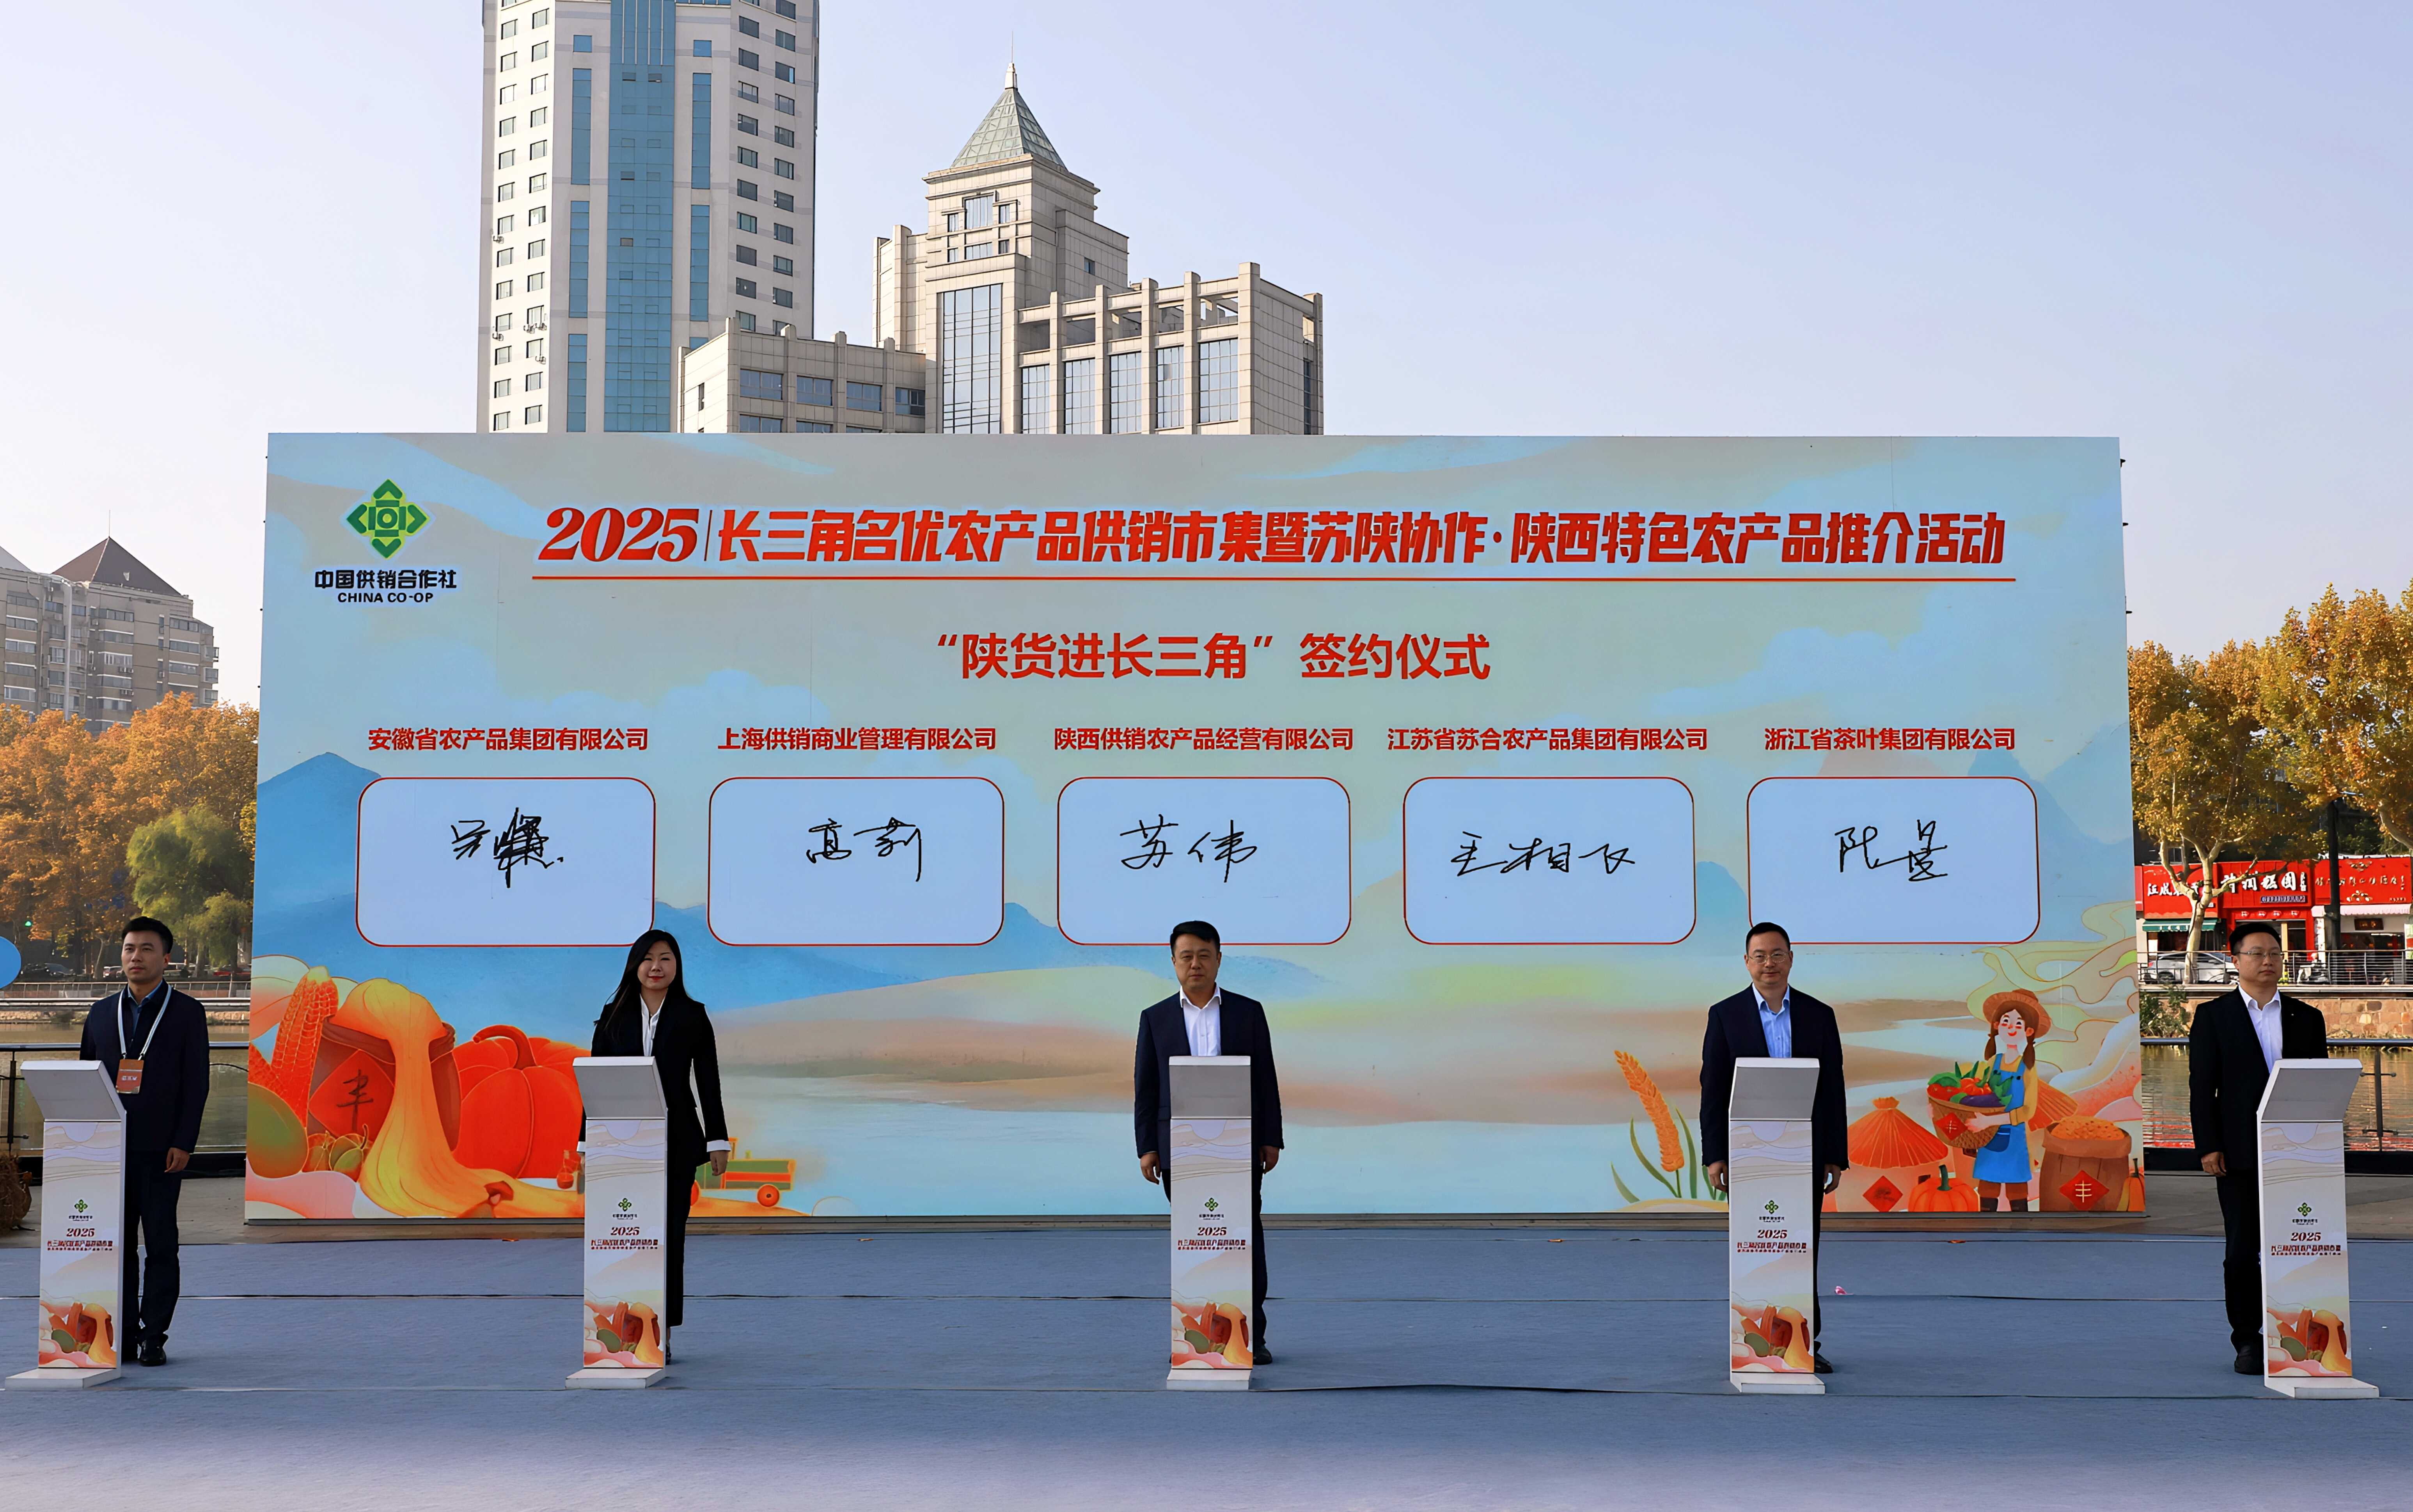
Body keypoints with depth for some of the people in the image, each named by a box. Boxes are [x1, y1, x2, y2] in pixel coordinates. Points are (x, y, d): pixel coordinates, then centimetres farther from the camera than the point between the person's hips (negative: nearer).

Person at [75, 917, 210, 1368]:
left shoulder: (187, 1013, 3)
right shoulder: (101, 1013, 14)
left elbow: (197, 1084, -2)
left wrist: (183, 1144, -10)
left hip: (161, 1149, -4)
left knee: (161, 1244, -2)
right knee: (116, 1243, 5)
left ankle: (154, 1337, 2)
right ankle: (123, 1335, 11)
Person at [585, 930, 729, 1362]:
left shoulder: (692, 1016, 5)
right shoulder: (614, 1016, 8)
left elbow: (708, 1082, 4)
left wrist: (718, 1141, 1)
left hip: (676, 1139, -1)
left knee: (669, 1231, 0)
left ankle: (662, 1334, 5)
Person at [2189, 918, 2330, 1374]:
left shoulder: (2307, 1018, 12)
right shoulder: (2212, 1016, 4)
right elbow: (2201, 1086, -1)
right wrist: (2208, 1146, -9)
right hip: (2239, 1153, -2)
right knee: (2243, 1250, -1)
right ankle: (2248, 1341, 7)